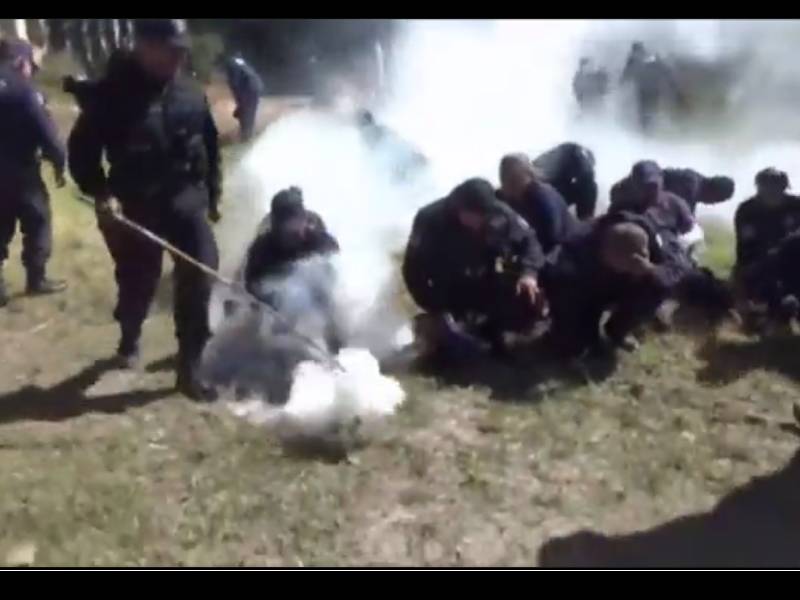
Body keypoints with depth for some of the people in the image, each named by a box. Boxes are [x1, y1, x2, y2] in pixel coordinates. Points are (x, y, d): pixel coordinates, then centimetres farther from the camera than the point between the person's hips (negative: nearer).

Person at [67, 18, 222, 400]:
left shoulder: (190, 94, 2)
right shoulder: (114, 92, -11)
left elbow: (210, 144, 14)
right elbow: (82, 148, -6)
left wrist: (213, 193, 16)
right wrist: (99, 194, -16)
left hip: (187, 201, 3)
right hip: (137, 206, -3)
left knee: (200, 275, -6)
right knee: (138, 284, 9)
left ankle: (190, 366, 4)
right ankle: (129, 342, 41)